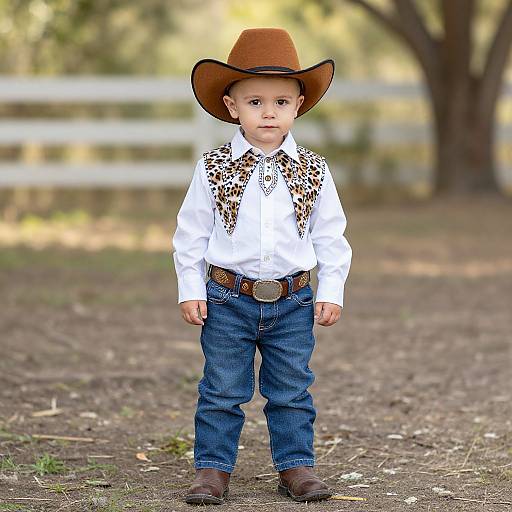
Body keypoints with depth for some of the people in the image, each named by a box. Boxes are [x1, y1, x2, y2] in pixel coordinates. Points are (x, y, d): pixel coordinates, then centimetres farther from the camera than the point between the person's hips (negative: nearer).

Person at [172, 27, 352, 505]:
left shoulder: (313, 171, 0)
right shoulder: (214, 168, -3)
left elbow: (331, 236, 6)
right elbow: (191, 232, 1)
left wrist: (330, 292, 1)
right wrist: (191, 290, -3)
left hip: (293, 302, 1)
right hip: (228, 299, -1)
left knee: (292, 391, 9)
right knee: (221, 391, 5)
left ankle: (295, 465, 21)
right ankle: (213, 468, 14)